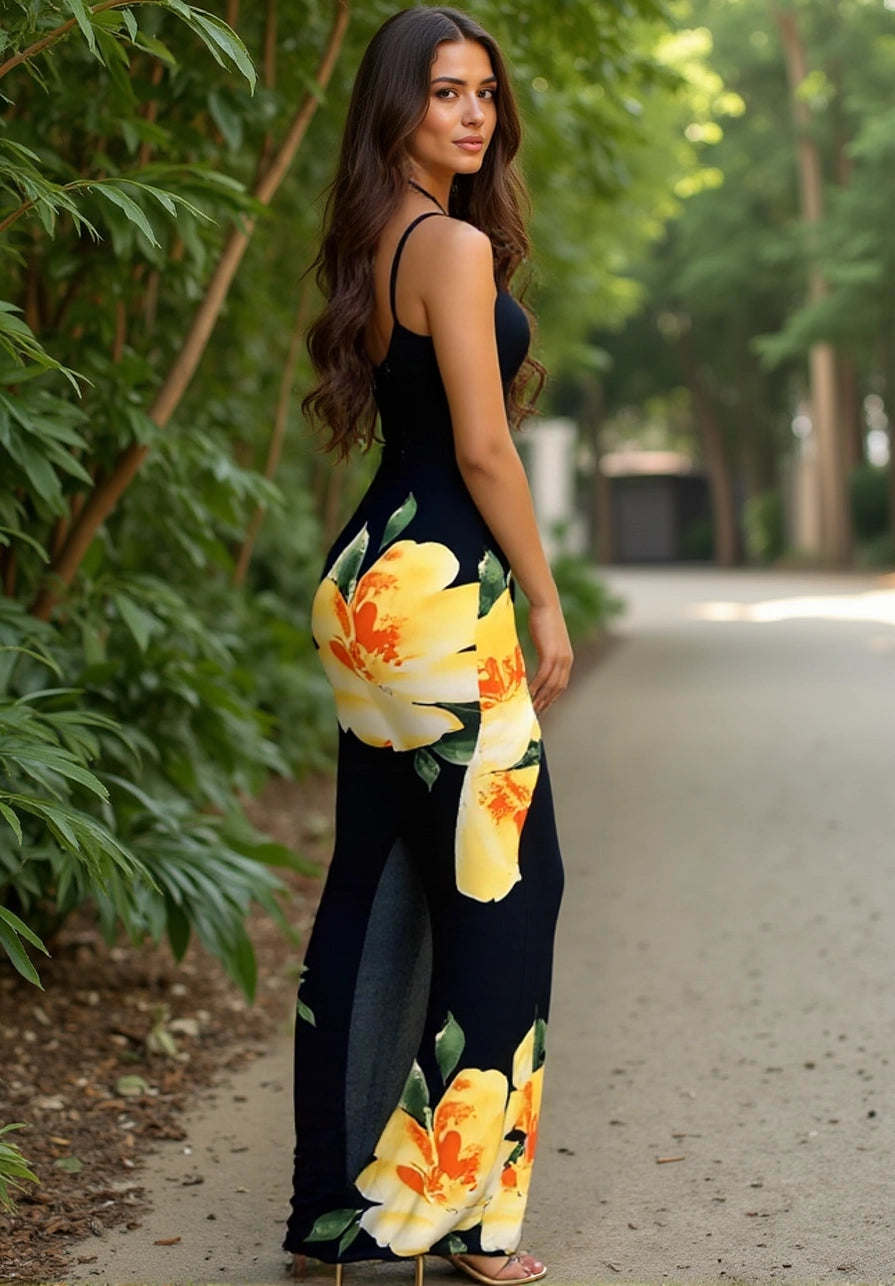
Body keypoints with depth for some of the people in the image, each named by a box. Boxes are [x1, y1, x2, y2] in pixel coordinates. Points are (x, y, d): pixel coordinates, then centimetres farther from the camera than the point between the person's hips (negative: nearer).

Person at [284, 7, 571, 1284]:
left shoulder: (375, 249, 16)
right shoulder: (456, 245, -12)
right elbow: (482, 447, -15)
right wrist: (546, 600, -7)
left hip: (368, 585, 10)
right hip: (438, 591, -9)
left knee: (374, 890, 12)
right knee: (502, 882, -2)